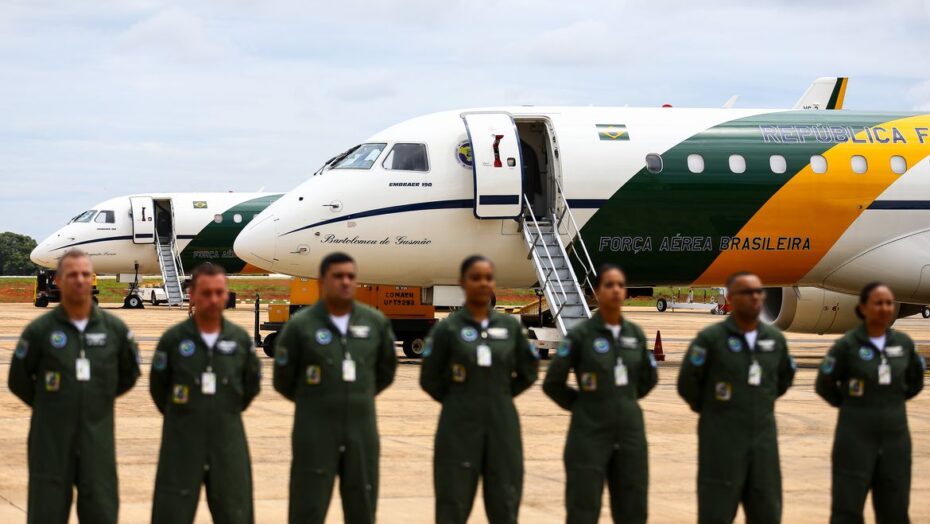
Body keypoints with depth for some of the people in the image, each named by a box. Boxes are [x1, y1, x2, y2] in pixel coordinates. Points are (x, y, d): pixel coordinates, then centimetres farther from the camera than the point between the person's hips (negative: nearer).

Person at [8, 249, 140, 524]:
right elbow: (19, 381, 6)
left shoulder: (115, 329, 0)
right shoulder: (39, 330, -5)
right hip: (51, 438, -2)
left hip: (98, 439, 2)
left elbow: (129, 374, 17)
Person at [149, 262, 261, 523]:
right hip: (182, 443, -2)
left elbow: (251, 384, 15)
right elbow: (158, 387, 7)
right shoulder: (173, 338, -6)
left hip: (229, 443, 2)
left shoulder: (241, 339, 0)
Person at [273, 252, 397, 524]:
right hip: (315, 433, -3)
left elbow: (386, 371, 17)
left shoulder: (376, 323, 1)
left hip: (362, 432, 3)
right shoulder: (300, 325, -8)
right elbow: (283, 381, 3)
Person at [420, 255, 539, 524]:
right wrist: (460, 401, 7)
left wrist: (499, 396, 10)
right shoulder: (448, 328, -4)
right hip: (460, 427, -3)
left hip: (503, 426, 3)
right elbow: (429, 380, 1)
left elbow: (529, 371, 15)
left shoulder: (511, 326, 5)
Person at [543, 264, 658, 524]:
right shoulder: (581, 334, -8)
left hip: (631, 431, 5)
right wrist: (581, 405, 3)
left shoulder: (636, 334, 6)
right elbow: (552, 383, -5)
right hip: (590, 433, -5)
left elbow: (649, 378, 21)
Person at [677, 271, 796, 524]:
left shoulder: (775, 339, 5)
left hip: (763, 439, 5)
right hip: (722, 440, -5)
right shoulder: (710, 338, -10)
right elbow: (688, 384, -5)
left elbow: (784, 378, 23)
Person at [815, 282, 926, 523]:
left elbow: (915, 382, 19)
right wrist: (853, 406, 7)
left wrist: (891, 403, 11)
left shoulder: (904, 343, 3)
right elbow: (825, 386, -1)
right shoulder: (847, 345, -10)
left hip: (895, 437, 4)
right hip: (856, 437, -4)